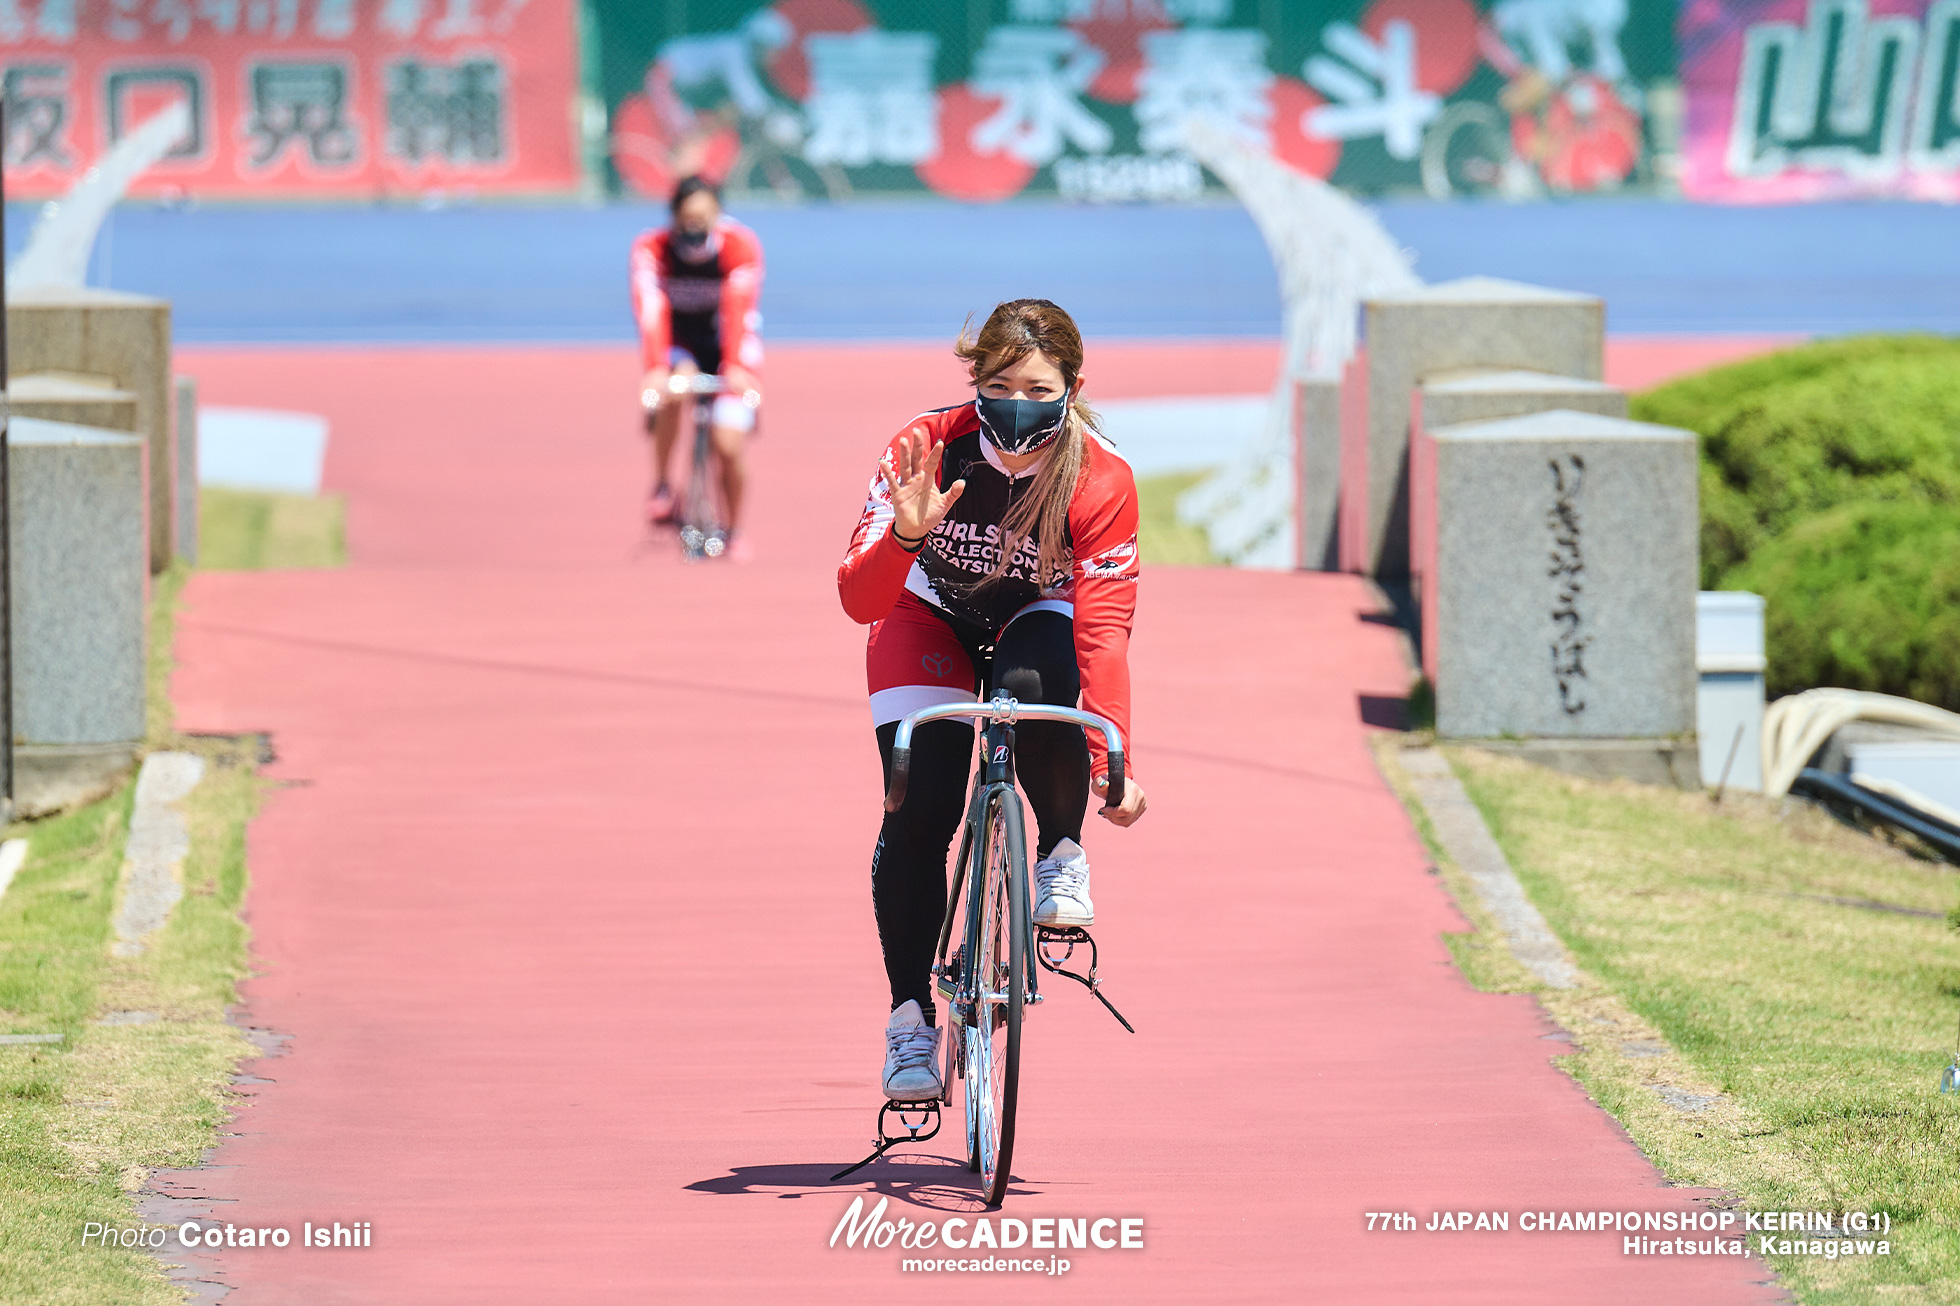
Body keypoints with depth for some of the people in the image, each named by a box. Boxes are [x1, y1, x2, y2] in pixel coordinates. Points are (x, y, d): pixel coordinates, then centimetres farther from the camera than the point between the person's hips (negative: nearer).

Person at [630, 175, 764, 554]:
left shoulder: (740, 246, -22)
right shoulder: (651, 249, -22)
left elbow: (738, 307, -32)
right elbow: (650, 310, -33)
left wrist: (736, 367, -45)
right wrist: (654, 368, -47)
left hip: (727, 340, 0)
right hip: (678, 342, 0)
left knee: (728, 445, -14)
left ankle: (732, 533, 10)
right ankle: (662, 487, -19)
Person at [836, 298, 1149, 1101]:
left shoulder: (1101, 480, -30)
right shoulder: (927, 450, -31)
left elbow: (1104, 627, -32)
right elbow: (859, 600, -33)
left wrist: (1111, 758, -42)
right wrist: (905, 536, -53)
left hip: (1037, 619, 0)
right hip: (930, 614, 0)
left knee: (1033, 692, -35)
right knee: (919, 809, -16)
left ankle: (1062, 854, -6)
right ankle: (911, 1015, -2)